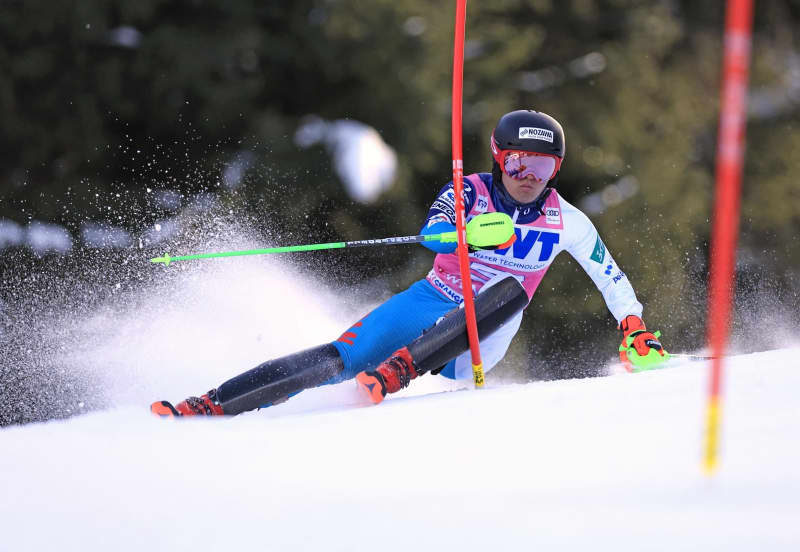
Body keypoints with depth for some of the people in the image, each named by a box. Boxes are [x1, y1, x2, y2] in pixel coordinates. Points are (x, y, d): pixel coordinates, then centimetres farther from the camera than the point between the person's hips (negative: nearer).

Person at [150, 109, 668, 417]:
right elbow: (431, 233, -26)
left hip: (477, 340, 1)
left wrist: (636, 329, -1)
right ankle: (207, 405, -26)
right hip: (428, 303, 0)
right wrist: (472, 234, -46)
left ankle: (393, 374, -40)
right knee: (340, 359, -23)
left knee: (513, 290, -33)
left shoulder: (567, 223, -2)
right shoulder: (469, 192, -6)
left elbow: (613, 278, 11)